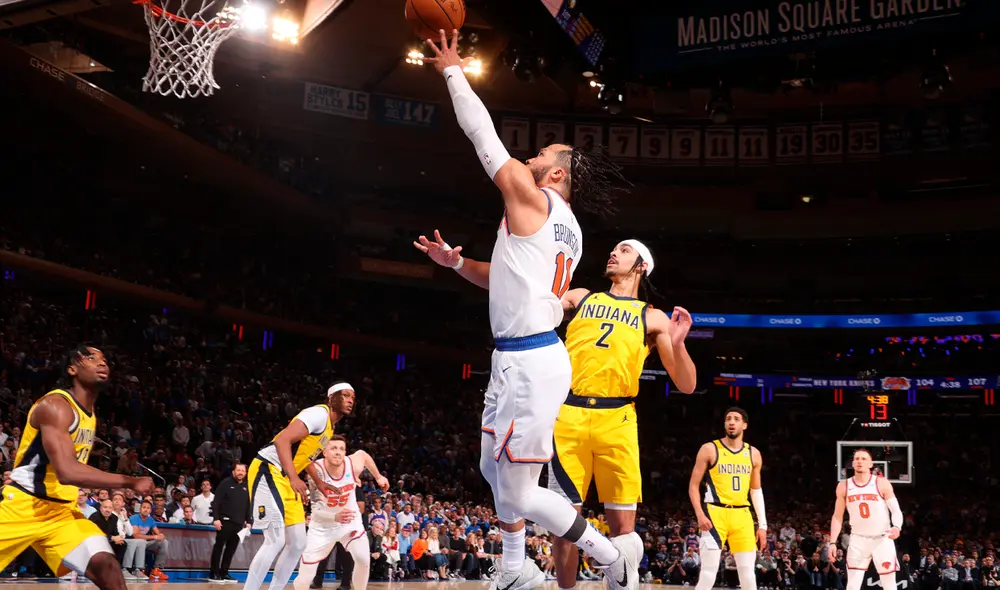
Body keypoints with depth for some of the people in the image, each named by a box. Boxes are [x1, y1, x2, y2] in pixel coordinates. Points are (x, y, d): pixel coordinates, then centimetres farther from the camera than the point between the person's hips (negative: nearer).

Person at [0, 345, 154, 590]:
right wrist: (130, 482, -28)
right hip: (22, 506, -7)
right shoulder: (55, 405, -18)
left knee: (106, 566, -13)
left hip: (63, 510, 7)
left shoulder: (90, 414, 10)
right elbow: (67, 472, -30)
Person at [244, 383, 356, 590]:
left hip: (286, 478, 10)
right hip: (268, 471, -10)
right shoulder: (320, 413, -14)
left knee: (297, 543, 9)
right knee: (276, 541, -18)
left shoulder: (330, 425, 16)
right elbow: (283, 439, -25)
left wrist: (318, 482, 23)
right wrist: (294, 478, -31)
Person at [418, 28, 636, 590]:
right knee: (494, 469, 23)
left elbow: (483, 133, -5)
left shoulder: (533, 200, -10)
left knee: (519, 493, -4)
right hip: (522, 358, 10)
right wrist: (455, 261, 19)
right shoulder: (566, 230, 16)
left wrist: (453, 71, 5)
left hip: (530, 363, -10)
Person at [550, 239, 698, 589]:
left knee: (622, 523, -3)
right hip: (569, 415, 1)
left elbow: (687, 386, 7)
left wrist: (677, 344, -10)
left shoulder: (653, 318, 13)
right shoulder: (580, 298, 18)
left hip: (615, 420, -1)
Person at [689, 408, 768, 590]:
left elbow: (756, 490, 15)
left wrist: (762, 524, 8)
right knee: (708, 573, -8)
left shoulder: (753, 454, 10)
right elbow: (693, 486, -1)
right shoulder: (709, 449, -2)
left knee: (748, 572, 3)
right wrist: (700, 515, -13)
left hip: (742, 516, 4)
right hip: (716, 514, -4)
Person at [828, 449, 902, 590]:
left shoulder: (882, 484, -7)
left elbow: (896, 510, -8)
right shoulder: (843, 486, 1)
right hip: (858, 540, 2)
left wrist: (897, 527, -30)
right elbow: (837, 517, 6)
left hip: (882, 539, -2)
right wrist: (832, 542, -3)